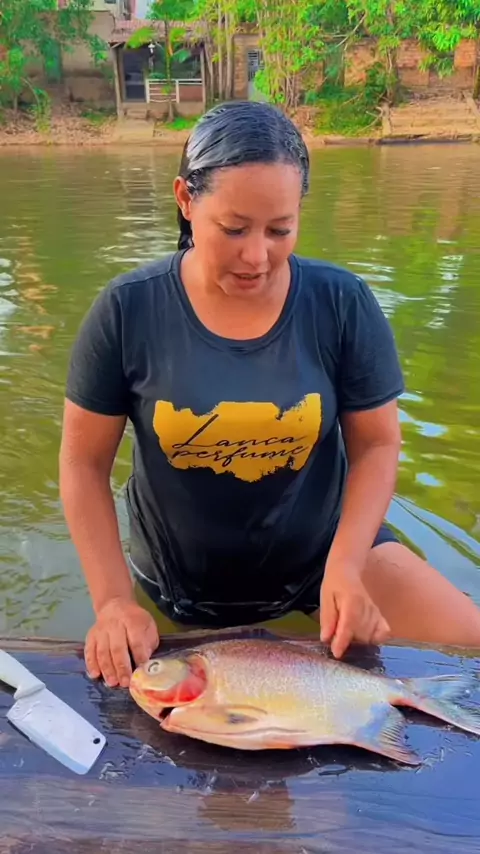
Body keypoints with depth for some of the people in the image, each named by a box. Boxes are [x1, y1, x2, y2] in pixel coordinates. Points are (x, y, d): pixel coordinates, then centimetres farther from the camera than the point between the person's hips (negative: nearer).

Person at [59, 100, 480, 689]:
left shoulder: (342, 303, -13)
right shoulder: (127, 311, -14)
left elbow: (376, 443, -6)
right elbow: (84, 463, -8)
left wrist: (344, 565, -20)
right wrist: (113, 599, -16)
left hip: (325, 548, 1)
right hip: (181, 581, 0)